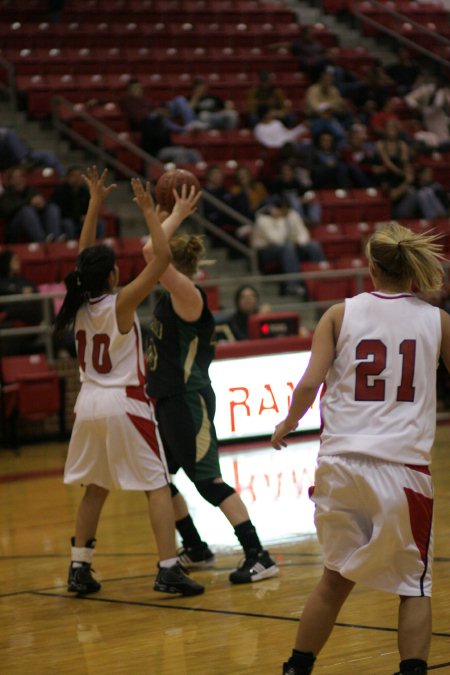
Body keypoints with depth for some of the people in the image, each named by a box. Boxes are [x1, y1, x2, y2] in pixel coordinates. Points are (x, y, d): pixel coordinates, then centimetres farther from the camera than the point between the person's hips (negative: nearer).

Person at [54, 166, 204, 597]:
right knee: (157, 486, -2)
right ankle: (168, 570, -9)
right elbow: (162, 258, -18)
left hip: (89, 402, 6)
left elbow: (83, 255, 16)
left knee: (94, 488, 18)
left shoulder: (78, 304, 2)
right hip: (124, 403, -6)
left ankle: (79, 569, 18)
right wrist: (149, 212, -15)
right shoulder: (120, 304, -14)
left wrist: (95, 202, 16)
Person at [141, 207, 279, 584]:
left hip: (189, 402, -11)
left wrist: (176, 215, -19)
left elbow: (151, 251, -25)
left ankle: (259, 558, -13)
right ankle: (196, 551, 30)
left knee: (208, 481, -13)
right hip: (169, 401, 11)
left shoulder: (188, 295, -17)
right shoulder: (172, 295, 11)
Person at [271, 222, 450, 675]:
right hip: (404, 466, -2)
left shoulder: (340, 315, 4)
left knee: (337, 578, 19)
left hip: (341, 464, 2)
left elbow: (308, 385, -4)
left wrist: (287, 424, 14)